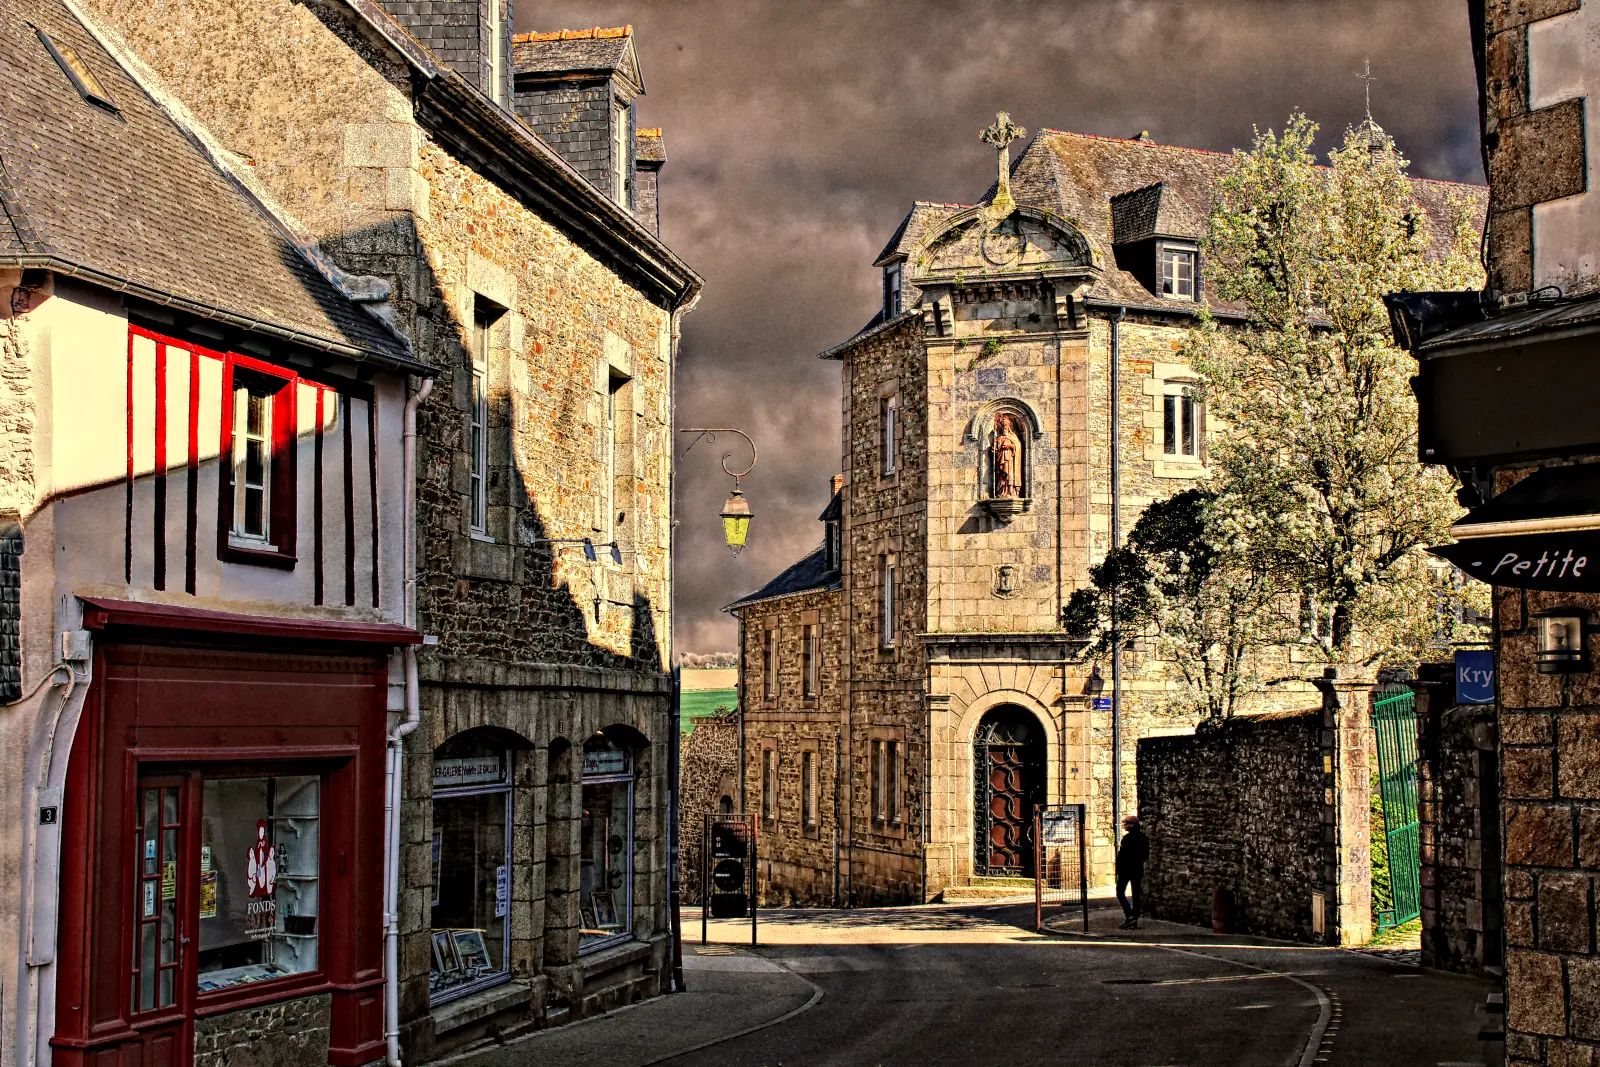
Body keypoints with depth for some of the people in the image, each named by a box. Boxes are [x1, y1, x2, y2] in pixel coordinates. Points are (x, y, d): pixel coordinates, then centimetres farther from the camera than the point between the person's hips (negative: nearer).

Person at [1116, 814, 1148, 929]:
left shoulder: (1127, 838, -16)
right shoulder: (1143, 838, 7)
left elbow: (1122, 855, -16)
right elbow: (1146, 855, 12)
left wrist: (1118, 871, -9)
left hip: (1126, 869, -7)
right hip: (1138, 869, 7)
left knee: (1120, 892, 2)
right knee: (1136, 894, 9)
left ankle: (1129, 915, -13)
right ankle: (1134, 921, 10)